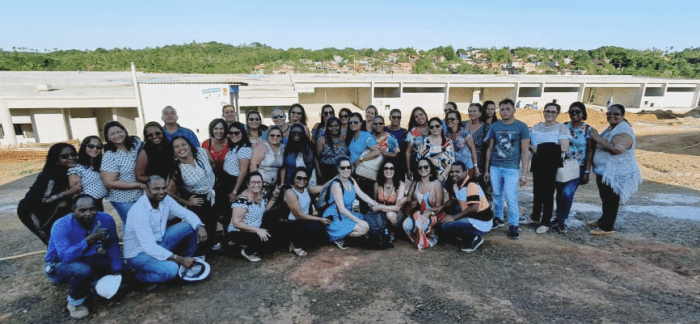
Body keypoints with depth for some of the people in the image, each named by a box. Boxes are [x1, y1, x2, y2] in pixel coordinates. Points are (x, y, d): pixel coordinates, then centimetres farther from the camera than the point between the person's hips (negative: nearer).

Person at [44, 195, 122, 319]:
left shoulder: (106, 220, -16)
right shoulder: (61, 226, -27)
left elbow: (113, 246, -12)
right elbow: (65, 257, -38)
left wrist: (117, 271, -21)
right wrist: (89, 240, -48)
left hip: (88, 260, 4)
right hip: (60, 265, -4)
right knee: (83, 270, -36)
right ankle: (75, 304, -6)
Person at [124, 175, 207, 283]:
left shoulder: (165, 200, -9)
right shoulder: (139, 211, -29)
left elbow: (187, 214, 1)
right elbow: (149, 247, -31)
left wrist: (200, 226, -21)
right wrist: (179, 259, -32)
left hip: (159, 243, 7)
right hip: (139, 253, -7)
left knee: (191, 226, -7)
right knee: (171, 270, -31)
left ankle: (188, 262, 10)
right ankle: (138, 273, 0)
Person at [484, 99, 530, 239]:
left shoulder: (521, 127, -2)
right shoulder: (494, 126, 7)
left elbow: (525, 152, -2)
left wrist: (524, 174, -7)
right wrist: (486, 169, 11)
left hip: (511, 168, -3)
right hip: (495, 167, 3)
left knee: (511, 197, -6)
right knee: (497, 195, 11)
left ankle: (513, 225, 8)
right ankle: (498, 218, 28)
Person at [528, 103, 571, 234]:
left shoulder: (562, 128, -6)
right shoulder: (536, 127, 10)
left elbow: (564, 148, -17)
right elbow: (528, 143, 16)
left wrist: (540, 148, -15)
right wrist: (532, 148, -8)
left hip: (552, 166, -5)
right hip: (537, 164, 5)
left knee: (548, 193, 1)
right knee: (537, 191, 14)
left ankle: (546, 223, 11)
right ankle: (535, 217, 29)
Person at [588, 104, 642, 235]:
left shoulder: (624, 131, -19)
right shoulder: (611, 128, 13)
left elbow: (616, 149, -34)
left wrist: (599, 139, -27)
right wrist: (598, 139, 9)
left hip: (616, 173, -10)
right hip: (605, 171, 10)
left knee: (611, 200, -2)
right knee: (605, 199, 21)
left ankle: (607, 227, 7)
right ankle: (604, 220, 36)